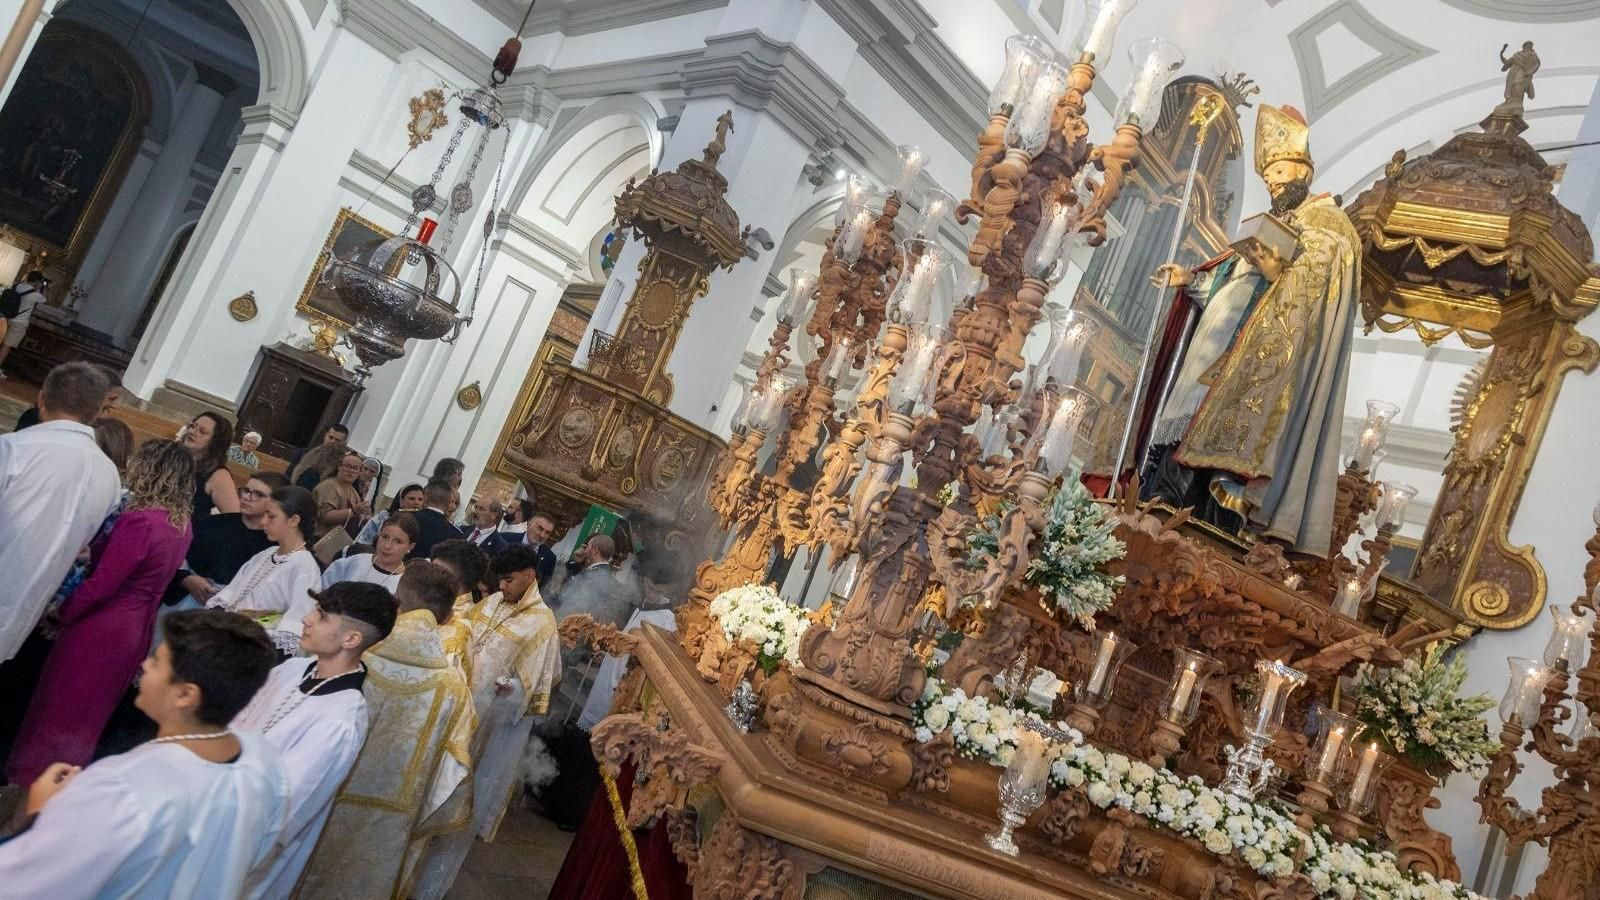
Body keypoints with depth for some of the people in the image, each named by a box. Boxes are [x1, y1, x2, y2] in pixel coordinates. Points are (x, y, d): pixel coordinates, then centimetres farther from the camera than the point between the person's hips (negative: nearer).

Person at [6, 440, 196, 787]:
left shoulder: (139, 521, -24)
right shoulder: (182, 525, 1)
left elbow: (101, 585, -20)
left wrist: (61, 615, -7)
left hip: (101, 626, -8)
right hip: (136, 628, 8)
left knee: (58, 708, 10)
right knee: (88, 712, 21)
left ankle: (36, 782, 23)